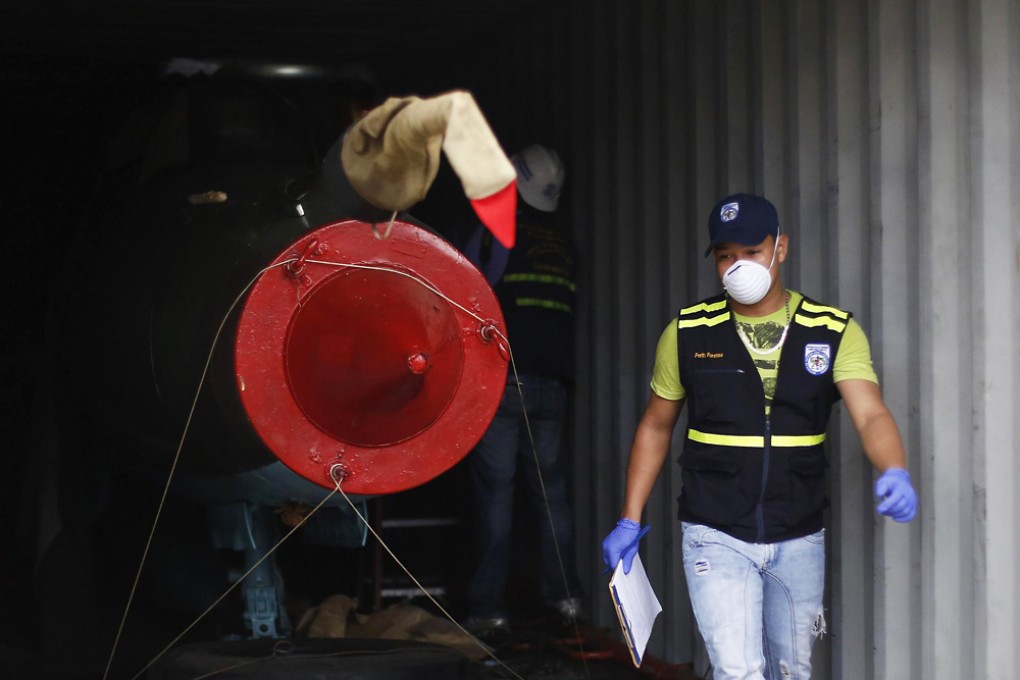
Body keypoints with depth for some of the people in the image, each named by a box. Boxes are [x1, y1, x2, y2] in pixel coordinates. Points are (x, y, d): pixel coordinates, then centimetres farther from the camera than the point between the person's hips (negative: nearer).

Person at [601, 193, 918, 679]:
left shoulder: (834, 332, -2)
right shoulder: (688, 333, -1)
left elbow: (870, 415, -15)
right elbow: (656, 426, 9)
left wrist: (895, 473, -37)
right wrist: (630, 521, 5)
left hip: (799, 542, 2)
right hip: (716, 538, -2)